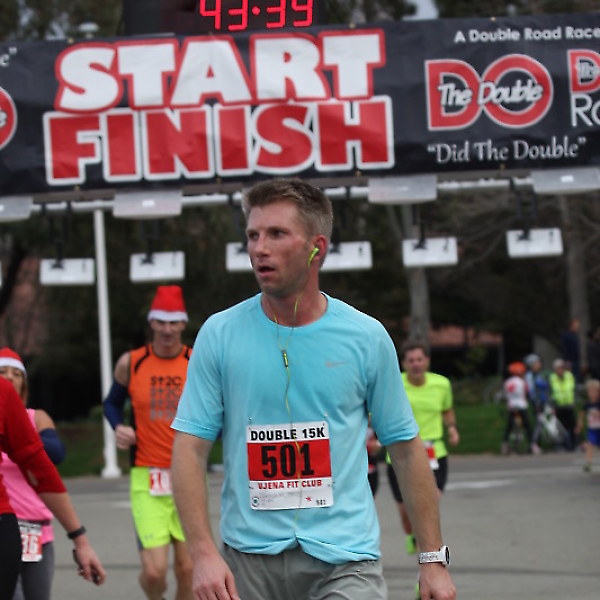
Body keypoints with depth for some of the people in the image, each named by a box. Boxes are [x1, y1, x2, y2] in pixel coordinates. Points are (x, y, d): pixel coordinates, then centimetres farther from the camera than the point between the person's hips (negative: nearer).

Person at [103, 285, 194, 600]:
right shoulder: (130, 363, 1)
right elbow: (112, 403, 18)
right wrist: (118, 427, -3)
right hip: (146, 479, -1)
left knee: (187, 569, 1)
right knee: (154, 572, -10)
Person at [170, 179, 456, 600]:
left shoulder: (367, 336, 2)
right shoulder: (218, 334, 1)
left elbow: (406, 449, 8)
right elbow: (190, 449, -1)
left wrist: (434, 559, 5)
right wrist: (204, 554, -13)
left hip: (344, 560, -1)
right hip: (248, 560, 1)